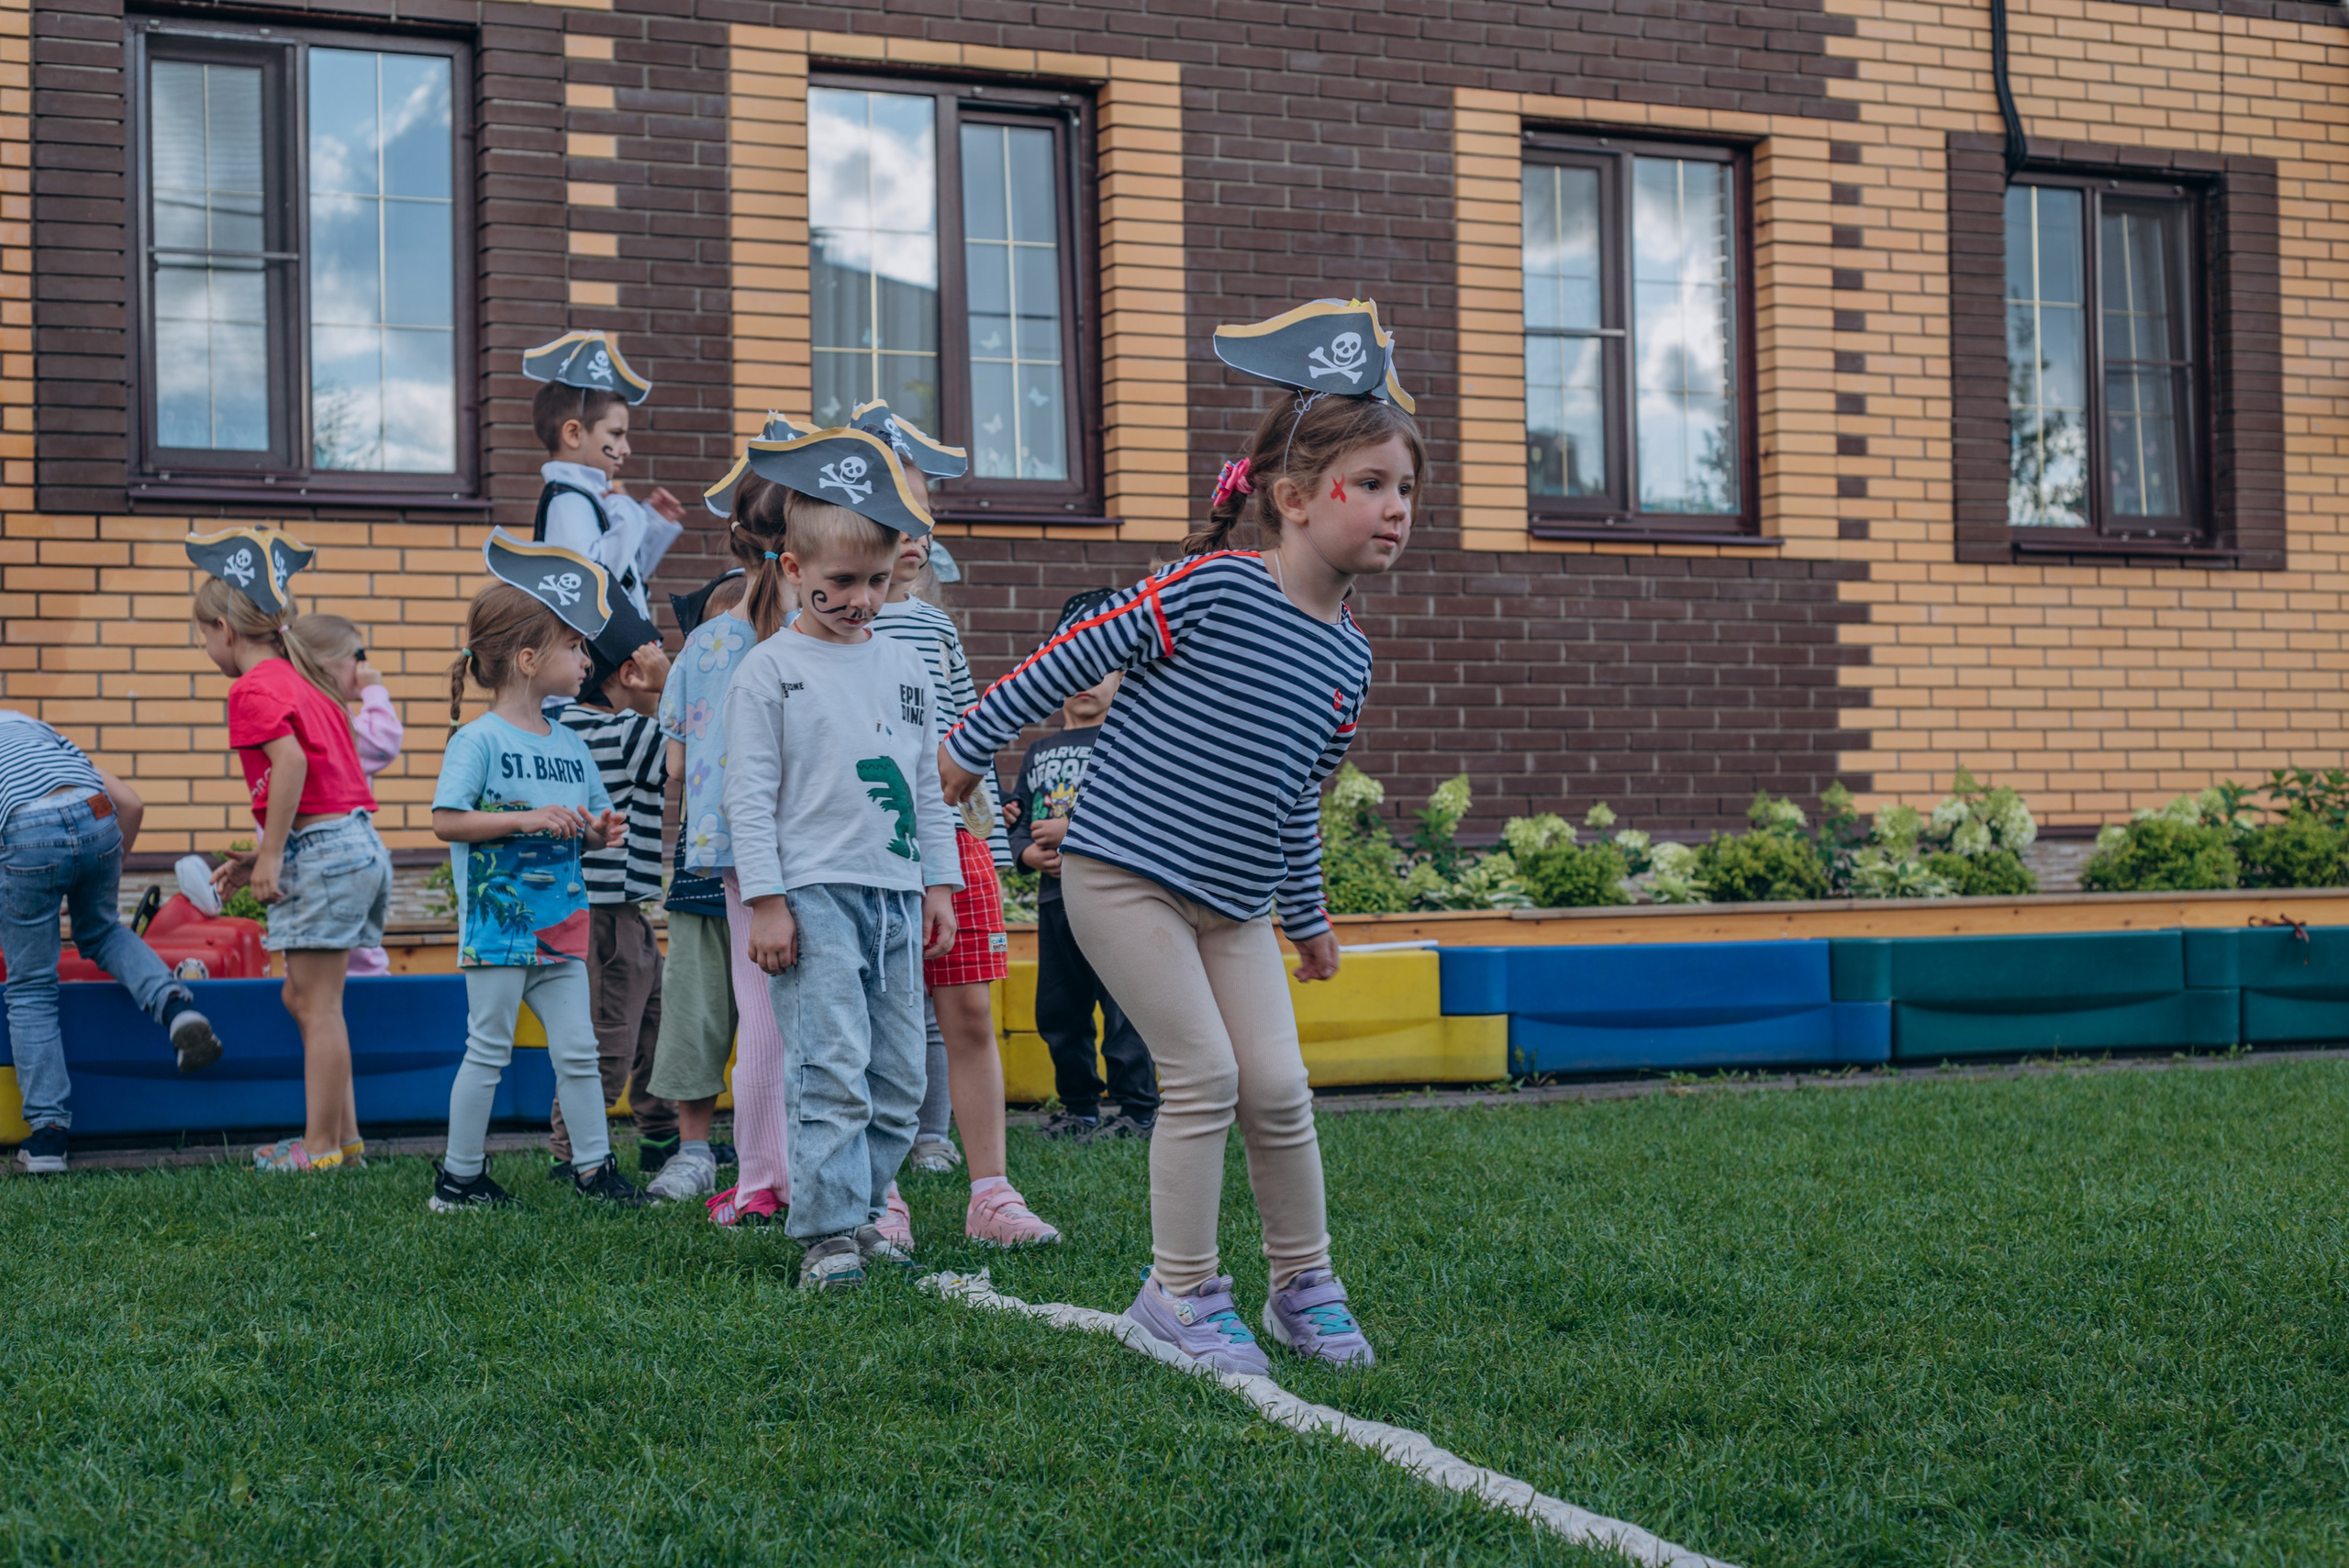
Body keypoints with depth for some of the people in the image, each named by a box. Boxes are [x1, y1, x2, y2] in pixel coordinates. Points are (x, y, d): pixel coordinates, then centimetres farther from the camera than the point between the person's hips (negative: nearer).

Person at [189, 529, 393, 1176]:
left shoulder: (254, 688, -7)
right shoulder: (301, 680, 21)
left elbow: (291, 762, -22)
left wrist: (270, 856, -18)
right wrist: (262, 856, 20)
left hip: (322, 850, -9)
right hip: (362, 842, 9)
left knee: (318, 1005, -3)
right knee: (303, 997, 16)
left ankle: (321, 1147, 3)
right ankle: (344, 1132, 19)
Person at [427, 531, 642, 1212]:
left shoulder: (571, 745, 10)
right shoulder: (478, 740, -10)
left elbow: (591, 819, 20)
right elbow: (446, 821, -17)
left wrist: (598, 832, -4)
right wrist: (526, 819, -24)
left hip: (560, 926, 6)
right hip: (497, 923, -6)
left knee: (577, 1049, 9)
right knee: (489, 1051, 2)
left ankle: (594, 1167, 17)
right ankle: (460, 1175, 14)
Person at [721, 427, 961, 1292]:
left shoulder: (904, 666, 13)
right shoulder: (769, 670, -2)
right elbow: (749, 794, -5)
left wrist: (939, 882, 13)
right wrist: (765, 901, -10)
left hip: (896, 895, 6)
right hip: (814, 895, -6)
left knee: (899, 1077, 6)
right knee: (833, 1072, -10)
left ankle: (865, 1210, 17)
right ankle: (830, 1231, -6)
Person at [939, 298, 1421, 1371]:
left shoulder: (1348, 656, 6)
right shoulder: (1212, 589, -15)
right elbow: (1076, 657, -8)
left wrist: (1305, 916, 27)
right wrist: (974, 744, -1)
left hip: (1232, 901, 6)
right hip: (1123, 871, -6)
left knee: (1277, 1089, 2)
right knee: (1205, 1077, -8)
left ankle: (1305, 1285, 20)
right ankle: (1182, 1292, 6)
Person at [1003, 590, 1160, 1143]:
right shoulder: (1039, 752, 17)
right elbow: (1021, 821, 19)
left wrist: (1074, 831, -16)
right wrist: (1028, 852, -3)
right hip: (1054, 895, 6)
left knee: (1122, 1005, -6)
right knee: (1057, 1010, 11)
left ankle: (1138, 1111, 3)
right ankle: (1078, 1107, 24)